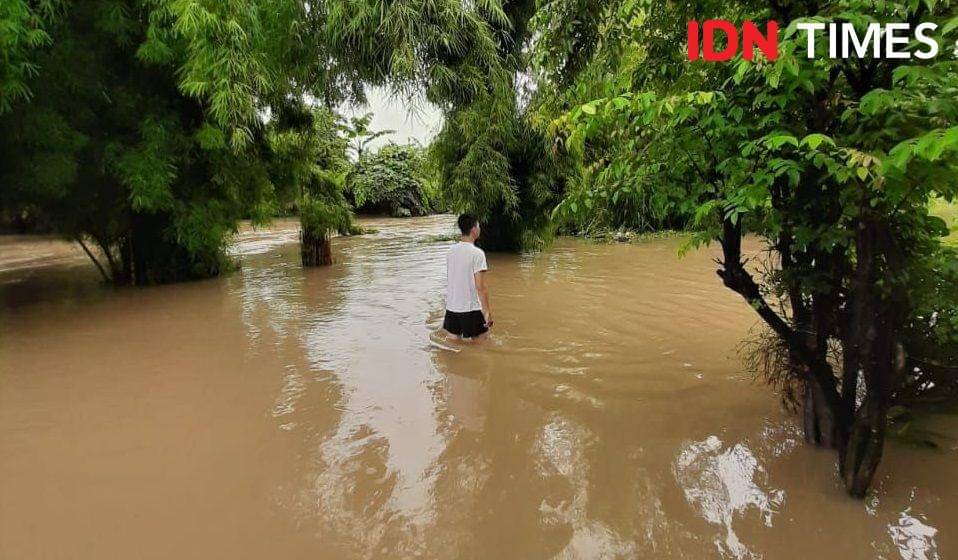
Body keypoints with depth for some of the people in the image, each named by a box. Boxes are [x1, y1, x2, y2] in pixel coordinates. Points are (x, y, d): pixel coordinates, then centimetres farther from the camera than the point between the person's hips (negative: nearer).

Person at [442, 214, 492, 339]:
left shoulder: (451, 251, 4)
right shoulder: (477, 253, -16)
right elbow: (480, 286, -19)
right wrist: (487, 311, -13)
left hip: (451, 307, 6)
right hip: (471, 308, -6)